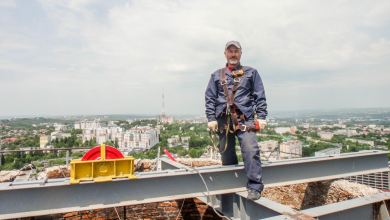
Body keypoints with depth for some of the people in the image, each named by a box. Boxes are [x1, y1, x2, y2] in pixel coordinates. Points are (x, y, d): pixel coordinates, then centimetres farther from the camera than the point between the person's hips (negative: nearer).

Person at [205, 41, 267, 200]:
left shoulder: (251, 73, 15)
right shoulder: (217, 75, 19)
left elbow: (260, 97, 9)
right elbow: (210, 98, 13)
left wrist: (261, 117, -1)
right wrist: (211, 119, 2)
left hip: (244, 117, -2)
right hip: (223, 119, 2)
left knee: (250, 149, -18)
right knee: (226, 154, 5)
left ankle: (255, 187, -10)